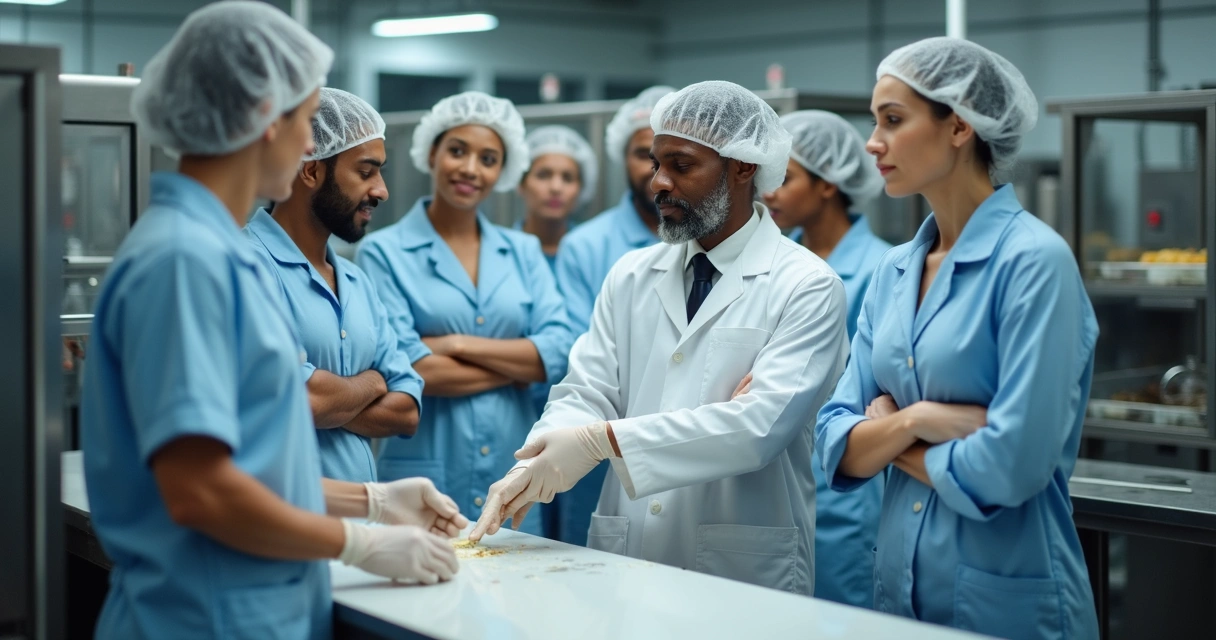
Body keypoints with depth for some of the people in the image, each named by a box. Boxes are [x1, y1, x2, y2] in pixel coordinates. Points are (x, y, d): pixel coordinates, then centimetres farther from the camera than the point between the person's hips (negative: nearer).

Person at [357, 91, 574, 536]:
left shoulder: (523, 252, 11)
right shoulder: (383, 252, -2)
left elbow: (559, 354, -2)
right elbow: (405, 369, -12)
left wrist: (456, 344, -11)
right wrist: (518, 366, -6)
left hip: (514, 477, 4)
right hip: (424, 481, -3)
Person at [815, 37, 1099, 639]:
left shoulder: (1034, 260, -14)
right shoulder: (893, 270, 7)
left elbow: (1012, 464, -22)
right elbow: (837, 447, 4)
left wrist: (889, 439, -6)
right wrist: (912, 420, -15)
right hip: (898, 588, 6)